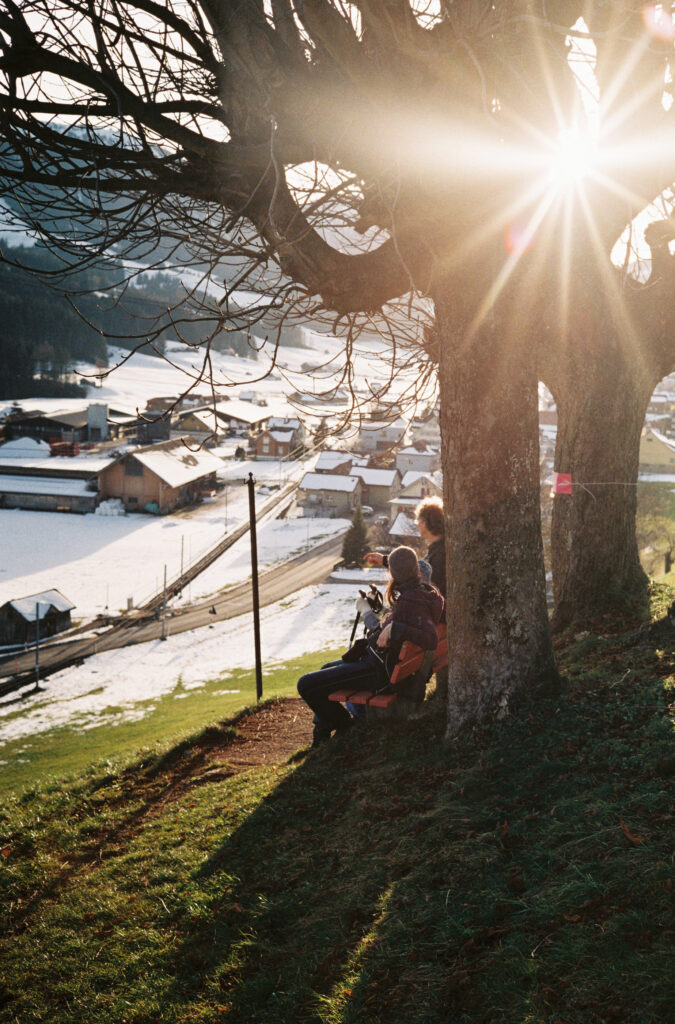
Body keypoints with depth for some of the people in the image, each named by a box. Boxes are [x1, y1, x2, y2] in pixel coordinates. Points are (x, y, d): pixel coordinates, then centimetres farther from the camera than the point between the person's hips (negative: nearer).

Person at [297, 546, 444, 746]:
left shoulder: (411, 601, -28)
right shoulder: (424, 591, -1)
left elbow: (431, 639, -40)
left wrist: (394, 628, -40)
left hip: (378, 671, -11)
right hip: (381, 661, 11)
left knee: (306, 685, -9)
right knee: (327, 668, 33)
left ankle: (345, 727, 12)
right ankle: (321, 735, 39)